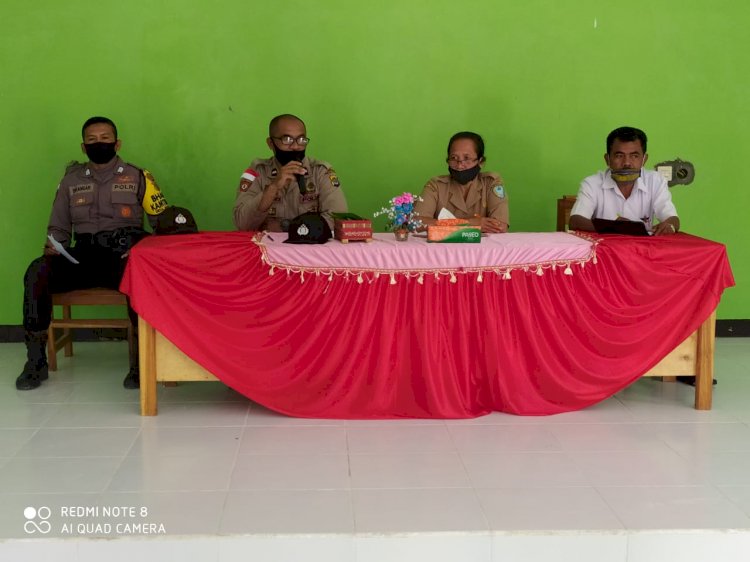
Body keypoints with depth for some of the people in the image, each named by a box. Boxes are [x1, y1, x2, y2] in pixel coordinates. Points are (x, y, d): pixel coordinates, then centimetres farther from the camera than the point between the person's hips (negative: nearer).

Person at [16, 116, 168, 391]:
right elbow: (58, 228, 21)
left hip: (124, 255, -3)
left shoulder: (137, 177, 10)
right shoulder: (71, 180, 18)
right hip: (83, 255, 3)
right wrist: (53, 247, -2)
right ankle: (35, 360, -18)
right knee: (37, 272, -26)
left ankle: (141, 358, -25)